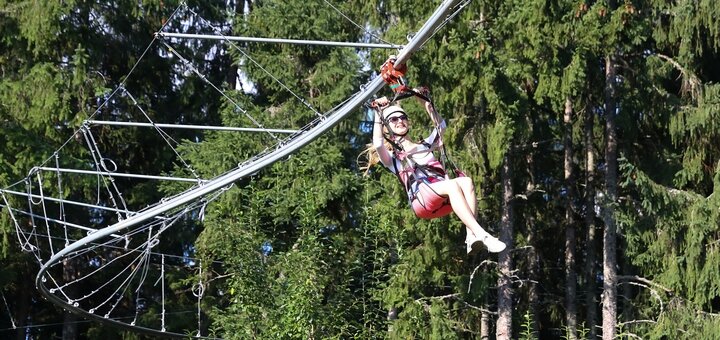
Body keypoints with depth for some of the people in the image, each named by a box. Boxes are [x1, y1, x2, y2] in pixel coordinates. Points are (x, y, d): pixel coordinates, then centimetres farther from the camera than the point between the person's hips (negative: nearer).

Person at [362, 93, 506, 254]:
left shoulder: (425, 145, 36)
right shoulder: (392, 157, 20)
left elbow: (440, 125, 33)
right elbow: (377, 145, -2)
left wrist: (425, 102, 27)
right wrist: (378, 114, -2)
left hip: (444, 200, 5)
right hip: (422, 200, -5)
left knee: (466, 181, -29)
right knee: (452, 184, -35)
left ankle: (471, 237, -44)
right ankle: (482, 235, -48)